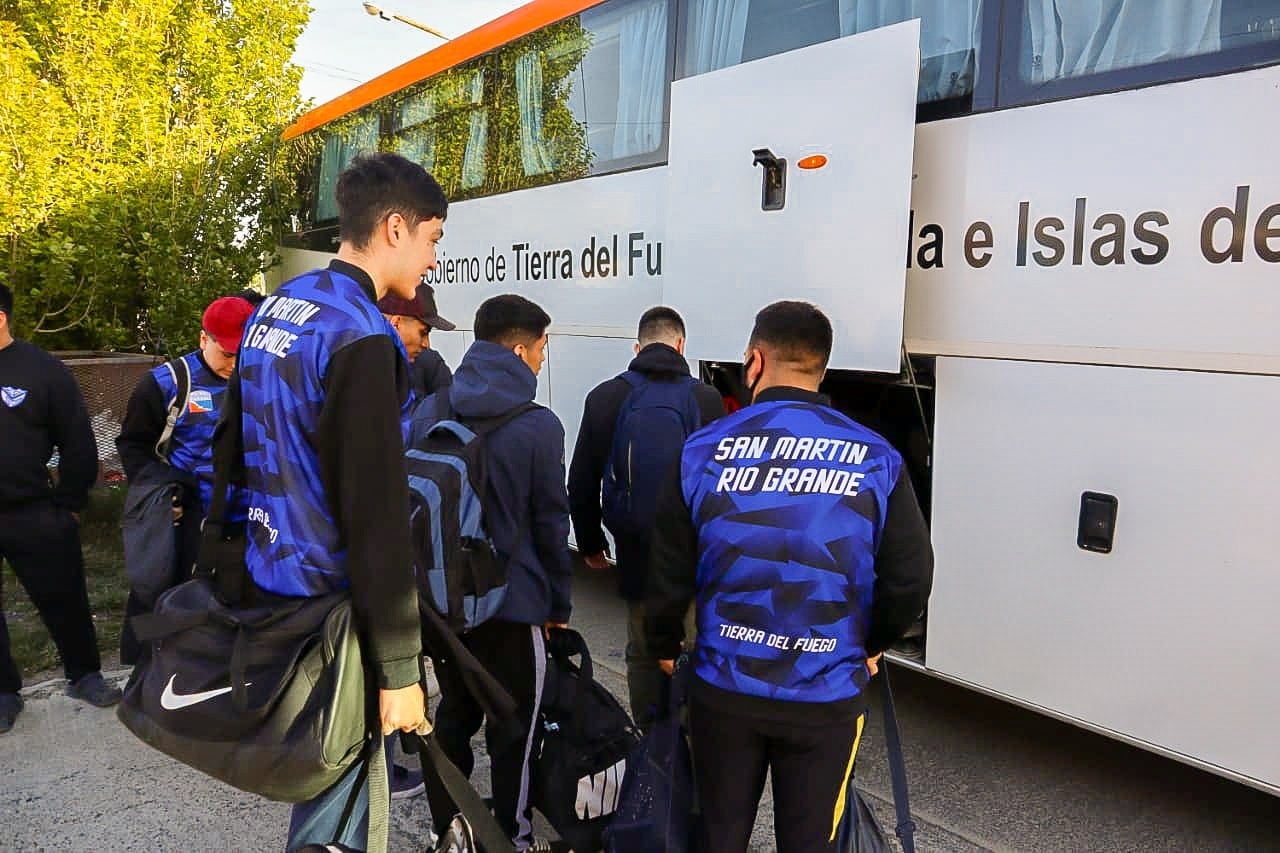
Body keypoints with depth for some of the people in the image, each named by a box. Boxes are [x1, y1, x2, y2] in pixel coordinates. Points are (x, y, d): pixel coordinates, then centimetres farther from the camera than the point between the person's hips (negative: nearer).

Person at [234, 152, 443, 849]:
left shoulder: (274, 308, 8)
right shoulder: (361, 337, -22)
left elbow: (242, 450, 17)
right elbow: (376, 514, -24)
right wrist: (398, 669, -18)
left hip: (271, 578, 9)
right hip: (331, 604, -9)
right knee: (340, 790, 6)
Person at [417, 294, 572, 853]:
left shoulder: (428, 412, 1)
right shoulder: (539, 425, -14)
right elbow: (550, 523, -9)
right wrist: (558, 603, 4)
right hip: (512, 601, -5)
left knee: (453, 715, 22)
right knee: (513, 733, 11)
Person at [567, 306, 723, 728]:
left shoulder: (605, 398, 0)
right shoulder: (706, 398, -5)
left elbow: (581, 483, 4)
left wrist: (590, 542, 15)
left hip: (636, 555, 1)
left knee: (643, 654, 15)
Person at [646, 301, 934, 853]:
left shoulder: (703, 451, -10)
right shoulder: (876, 460, -9)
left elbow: (669, 573, -5)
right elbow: (910, 580, -6)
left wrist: (664, 646, 14)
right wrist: (869, 644, 14)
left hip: (724, 688, 1)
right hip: (826, 695, 0)